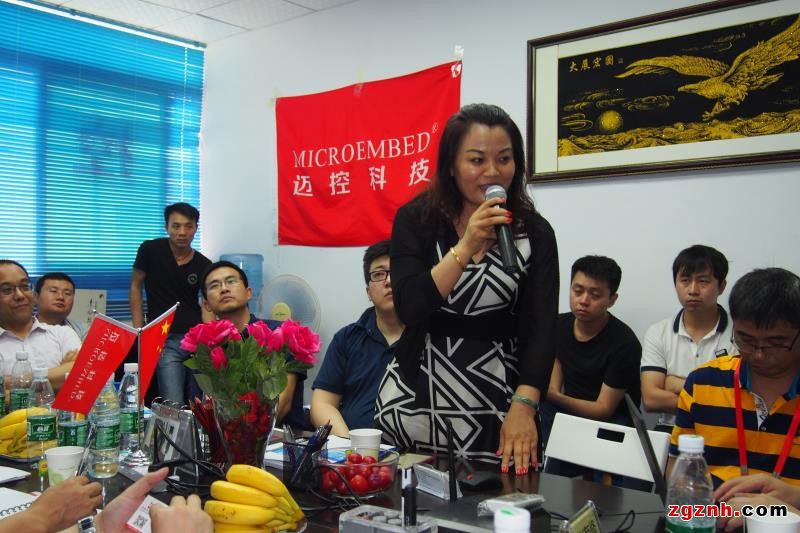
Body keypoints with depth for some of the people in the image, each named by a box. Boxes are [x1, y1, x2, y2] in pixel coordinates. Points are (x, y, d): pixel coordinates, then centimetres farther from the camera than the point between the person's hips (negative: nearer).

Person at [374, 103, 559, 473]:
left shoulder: (535, 233, -2)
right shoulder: (415, 220, -4)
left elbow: (540, 326, -10)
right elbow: (409, 309, -14)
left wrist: (523, 406, -23)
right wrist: (466, 246, -23)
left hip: (494, 400, 1)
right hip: (416, 396, 0)